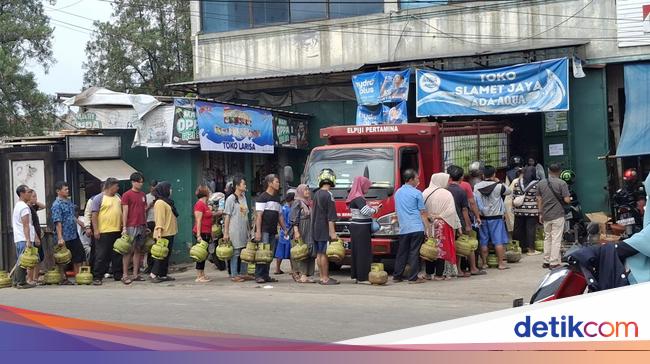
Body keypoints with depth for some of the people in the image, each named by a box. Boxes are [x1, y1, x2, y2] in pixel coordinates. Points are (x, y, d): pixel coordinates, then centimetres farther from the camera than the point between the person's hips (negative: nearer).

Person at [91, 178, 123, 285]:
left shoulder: (117, 197, 14)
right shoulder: (98, 198, -6)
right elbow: (94, 215, -9)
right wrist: (96, 230, -15)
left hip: (117, 231, 6)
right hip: (104, 232, -6)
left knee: (117, 255, 11)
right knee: (102, 256, -4)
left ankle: (118, 275, 20)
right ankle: (97, 277, 1)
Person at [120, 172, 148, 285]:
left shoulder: (143, 195, 15)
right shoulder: (127, 195, -4)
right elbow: (125, 212, -7)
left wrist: (146, 226, 16)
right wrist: (124, 228, -11)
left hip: (141, 227, 6)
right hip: (131, 227, -6)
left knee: (138, 250, 7)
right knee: (128, 251, -5)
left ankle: (136, 274, 11)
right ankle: (125, 275, -3)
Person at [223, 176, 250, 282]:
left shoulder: (243, 197, 13)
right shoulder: (231, 199, -8)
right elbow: (227, 216, -9)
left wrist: (248, 229, 15)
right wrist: (225, 232, -12)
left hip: (244, 229, 7)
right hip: (235, 230, -7)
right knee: (235, 252, -3)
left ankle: (243, 273, 20)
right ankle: (234, 275, 2)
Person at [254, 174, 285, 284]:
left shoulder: (277, 198, 19)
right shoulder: (262, 197, -5)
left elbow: (279, 216, 23)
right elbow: (259, 215, -11)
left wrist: (285, 229, 18)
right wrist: (258, 231, -18)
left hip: (273, 231, 8)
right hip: (264, 230, -8)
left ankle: (266, 275, 11)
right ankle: (259, 276, -6)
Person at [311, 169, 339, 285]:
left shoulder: (316, 194, 12)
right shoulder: (328, 195, -14)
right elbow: (330, 216, -17)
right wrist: (332, 232, -17)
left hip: (315, 229, 8)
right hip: (324, 230, -8)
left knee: (319, 254, 10)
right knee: (324, 254, -6)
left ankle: (322, 277, 16)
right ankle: (325, 279, -4)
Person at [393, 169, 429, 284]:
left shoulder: (397, 193, 14)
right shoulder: (416, 193, -6)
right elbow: (423, 213, -5)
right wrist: (427, 227, -2)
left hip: (403, 228, 6)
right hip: (416, 227, -6)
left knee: (402, 253, 12)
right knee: (414, 253, -4)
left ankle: (397, 276, 15)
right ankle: (413, 277, -4)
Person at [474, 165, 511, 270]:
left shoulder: (476, 187, -2)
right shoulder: (498, 187, -10)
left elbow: (474, 202, -2)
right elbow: (509, 191, 7)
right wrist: (499, 182, 14)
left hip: (482, 217, 3)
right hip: (495, 217, -3)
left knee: (483, 242, 8)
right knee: (499, 241, 2)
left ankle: (484, 263, 11)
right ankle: (501, 263, 2)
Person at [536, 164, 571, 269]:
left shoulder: (541, 183, 5)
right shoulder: (562, 183, -10)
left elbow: (539, 199, 7)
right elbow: (567, 200, -13)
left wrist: (540, 213, 14)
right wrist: (569, 198, 10)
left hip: (546, 216, 5)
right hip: (558, 215, -5)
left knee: (547, 238, 16)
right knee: (556, 239, -3)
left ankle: (546, 261, 17)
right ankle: (554, 263, -5)